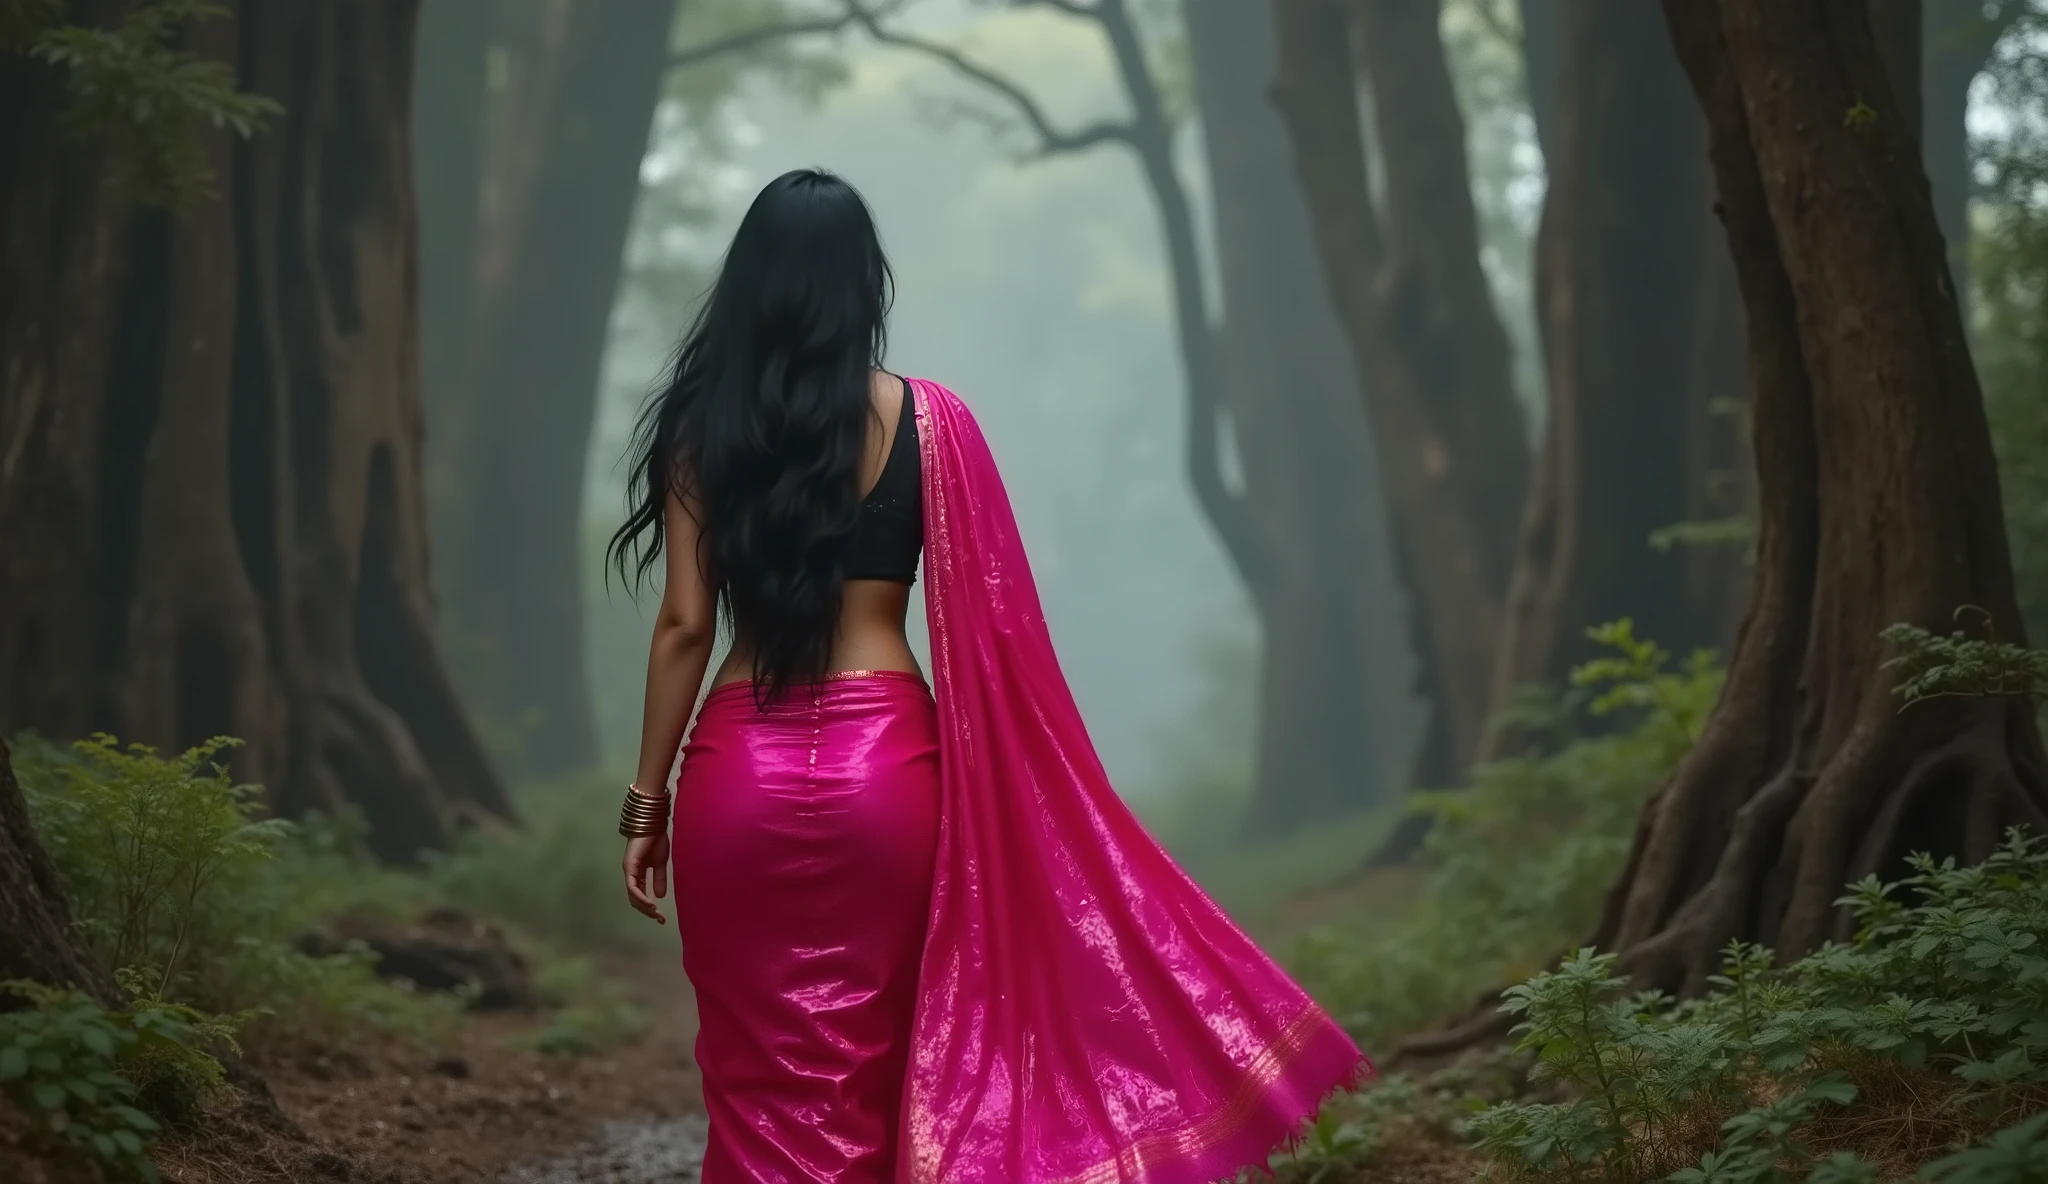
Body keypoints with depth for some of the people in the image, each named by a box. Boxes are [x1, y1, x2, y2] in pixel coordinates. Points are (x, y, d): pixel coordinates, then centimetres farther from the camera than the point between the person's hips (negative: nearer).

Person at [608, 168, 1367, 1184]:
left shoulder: (703, 427, -1)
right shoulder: (924, 418, -1)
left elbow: (684, 626, -2)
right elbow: (986, 626, -1)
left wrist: (648, 799, 5)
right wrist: (1038, 801, 7)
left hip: (741, 769, 0)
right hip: (882, 762, 1)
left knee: (755, 1079, 8)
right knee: (858, 1072, 12)